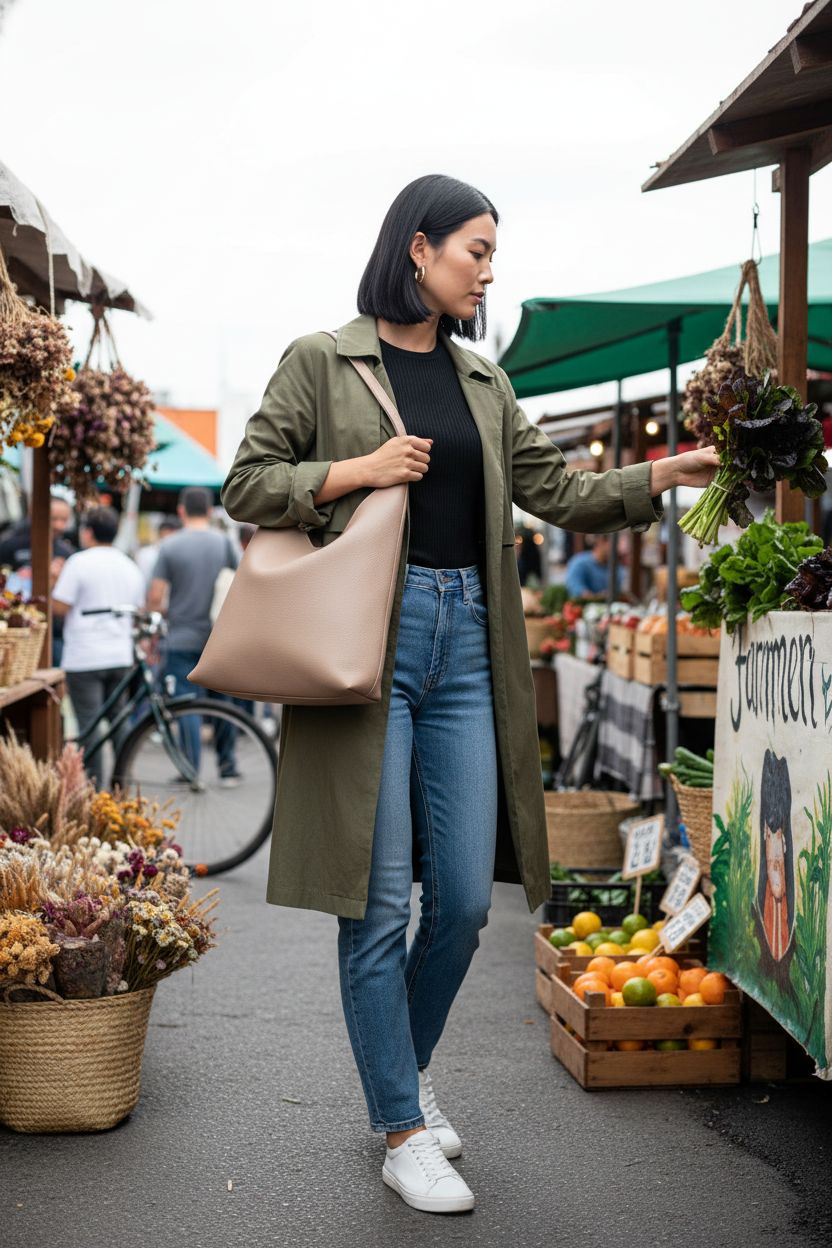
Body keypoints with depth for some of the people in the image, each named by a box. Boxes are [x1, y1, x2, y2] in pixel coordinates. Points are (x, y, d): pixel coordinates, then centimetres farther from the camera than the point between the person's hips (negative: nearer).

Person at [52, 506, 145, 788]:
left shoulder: (79, 562, -9)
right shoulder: (130, 567, 11)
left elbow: (60, 607, -10)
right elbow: (138, 611, 18)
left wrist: (56, 580, 5)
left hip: (84, 658, -6)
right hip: (121, 656, 6)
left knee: (88, 725, -3)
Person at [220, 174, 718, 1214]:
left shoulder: (482, 382, 16)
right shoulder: (321, 362, 1)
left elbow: (558, 492, 16)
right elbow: (246, 486, 1)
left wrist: (662, 476, 3)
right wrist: (356, 473, -11)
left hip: (464, 641, 5)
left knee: (465, 900, 5)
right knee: (382, 901, -2)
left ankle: (408, 1069, 31)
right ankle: (402, 1133, 10)